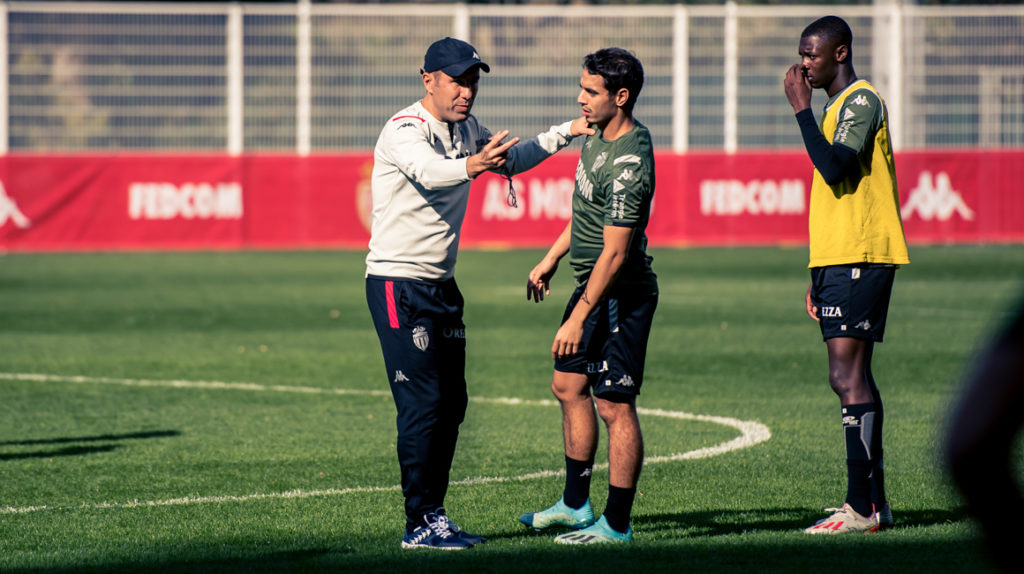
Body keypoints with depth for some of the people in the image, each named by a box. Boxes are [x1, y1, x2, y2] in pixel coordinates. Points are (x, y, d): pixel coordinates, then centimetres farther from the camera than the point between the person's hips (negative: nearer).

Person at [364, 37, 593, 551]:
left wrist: (564, 134, 14)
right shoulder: (404, 130, -17)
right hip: (398, 282, -9)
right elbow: (428, 171, -39)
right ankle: (421, 524, -10)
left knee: (451, 402, 9)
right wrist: (470, 165, -59)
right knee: (422, 401, -13)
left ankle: (433, 516, 16)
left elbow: (510, 160, 27)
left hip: (441, 285, 9)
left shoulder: (467, 132, 9)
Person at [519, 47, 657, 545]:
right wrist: (551, 259, 23)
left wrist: (579, 317, -25)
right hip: (590, 284, 10)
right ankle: (575, 505, 28)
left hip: (620, 296, -10)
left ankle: (616, 525, 1)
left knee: (614, 405, -5)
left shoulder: (629, 164, -25)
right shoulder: (600, 133, 5)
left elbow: (615, 253, -26)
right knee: (568, 386, 17)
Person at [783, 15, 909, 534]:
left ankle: (861, 506, -16)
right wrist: (818, 275, 23)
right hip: (837, 259, 10)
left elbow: (836, 169, -25)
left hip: (859, 258, -10)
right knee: (854, 378, 9)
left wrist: (801, 108, -17)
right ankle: (874, 503, 12)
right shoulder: (838, 108, 21)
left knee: (847, 377, -14)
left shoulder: (862, 102, -10)